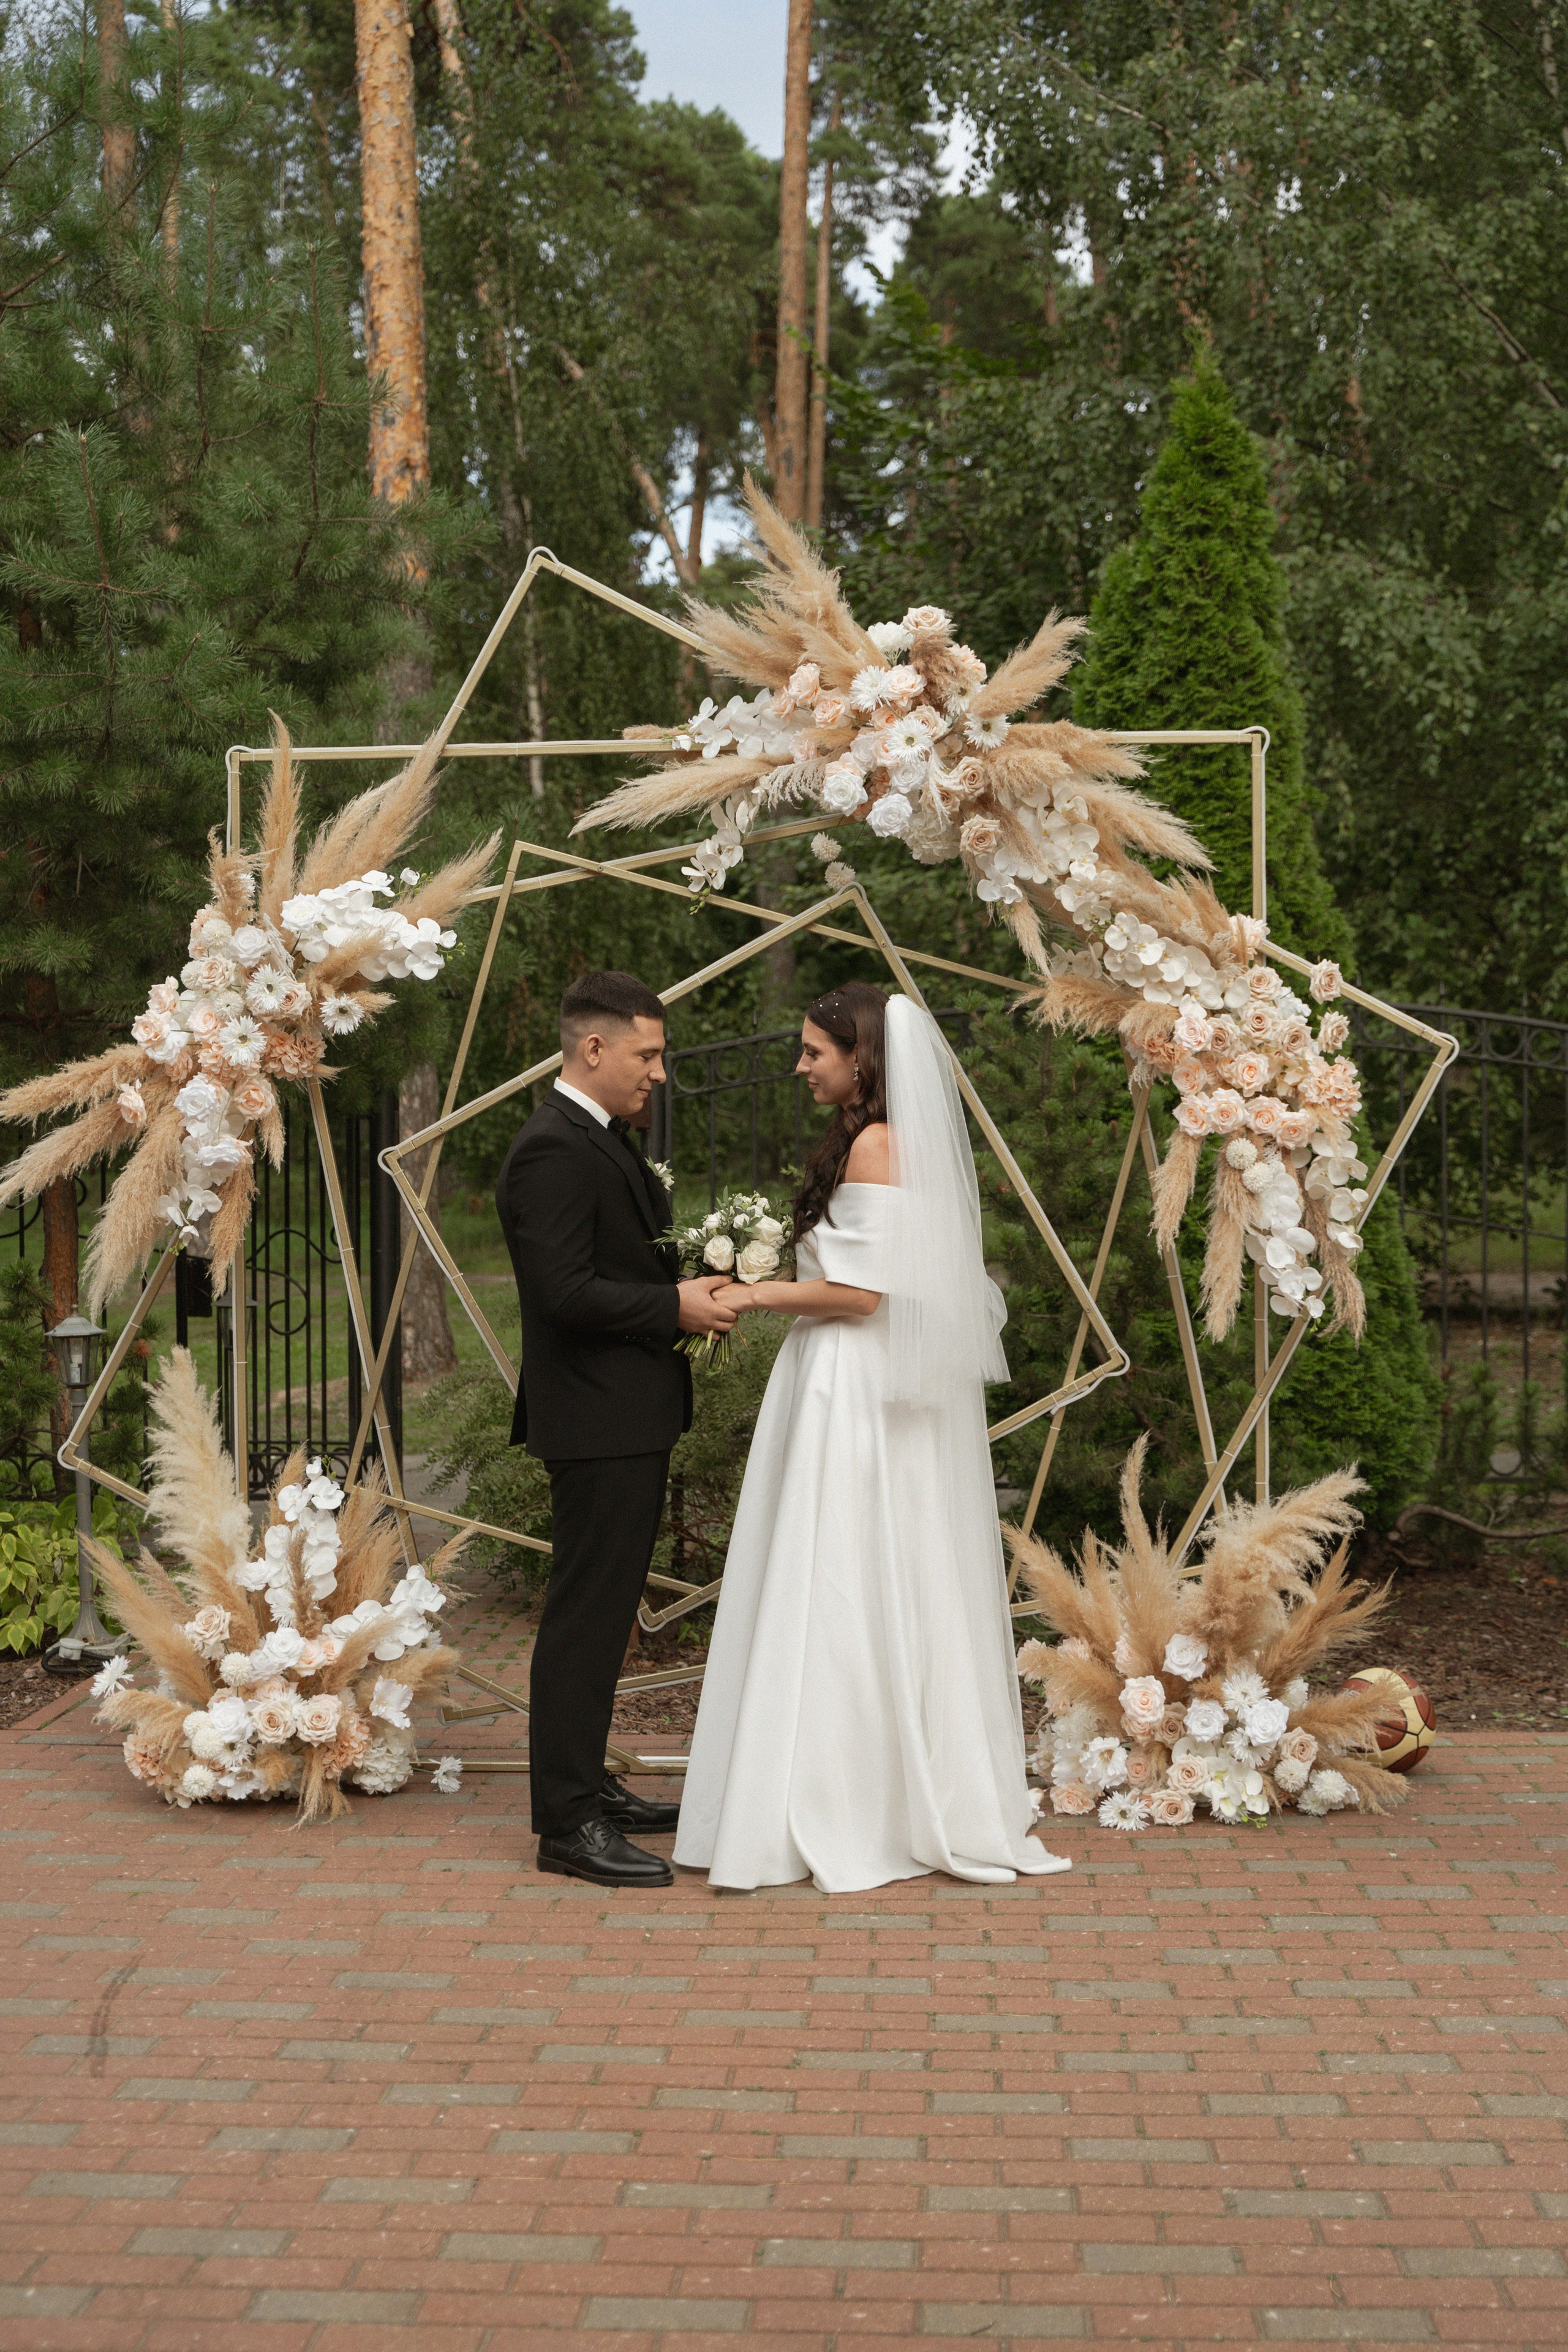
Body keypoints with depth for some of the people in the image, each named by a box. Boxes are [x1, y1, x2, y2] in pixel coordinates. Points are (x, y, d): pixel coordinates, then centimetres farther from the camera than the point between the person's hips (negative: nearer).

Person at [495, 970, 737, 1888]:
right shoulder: (553, 1151, -18)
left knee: (605, 1611, 17)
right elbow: (565, 1292, -25)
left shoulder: (603, 1140, 15)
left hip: (630, 1420, 11)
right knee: (585, 1615, -6)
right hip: (599, 1422, -11)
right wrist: (676, 1306, -17)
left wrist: (694, 1281, 7)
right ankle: (569, 1823, -1)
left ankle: (586, 1785, 28)